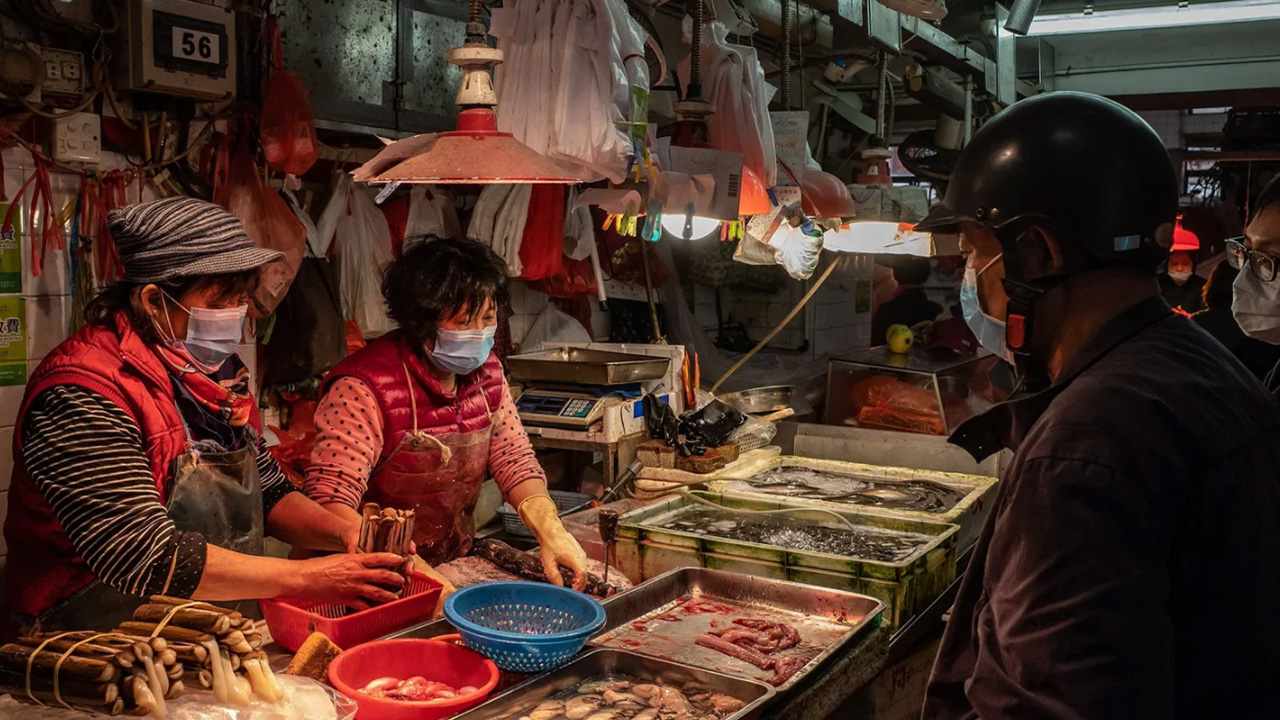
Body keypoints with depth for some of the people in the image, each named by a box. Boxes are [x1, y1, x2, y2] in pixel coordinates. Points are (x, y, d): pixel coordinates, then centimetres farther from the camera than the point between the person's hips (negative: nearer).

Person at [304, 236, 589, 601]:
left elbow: (514, 458, 6)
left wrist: (550, 530, -12)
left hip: (455, 568, 6)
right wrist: (409, 569, -40)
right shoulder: (364, 389, -20)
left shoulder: (486, 371, 3)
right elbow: (329, 501, -27)